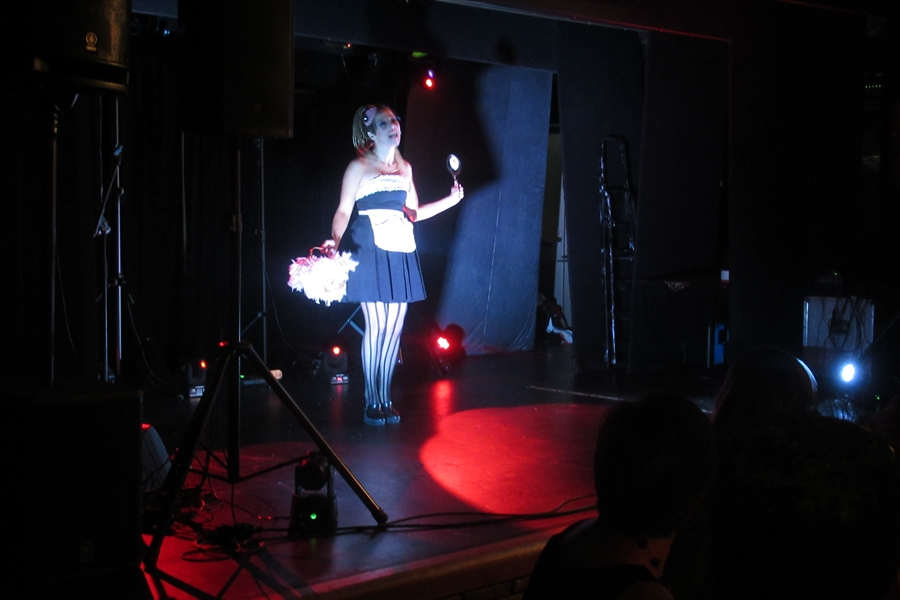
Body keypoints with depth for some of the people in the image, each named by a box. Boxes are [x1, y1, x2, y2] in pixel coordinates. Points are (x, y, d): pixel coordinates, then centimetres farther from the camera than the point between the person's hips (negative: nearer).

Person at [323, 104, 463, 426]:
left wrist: (450, 200, 16)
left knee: (395, 326, 4)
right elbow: (343, 212, -6)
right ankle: (372, 402, 4)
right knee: (376, 326, -7)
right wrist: (335, 240, -23)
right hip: (370, 252, -5)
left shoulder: (405, 168, 16)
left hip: (401, 254, 6)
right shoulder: (359, 167, -1)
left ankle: (386, 399, 14)